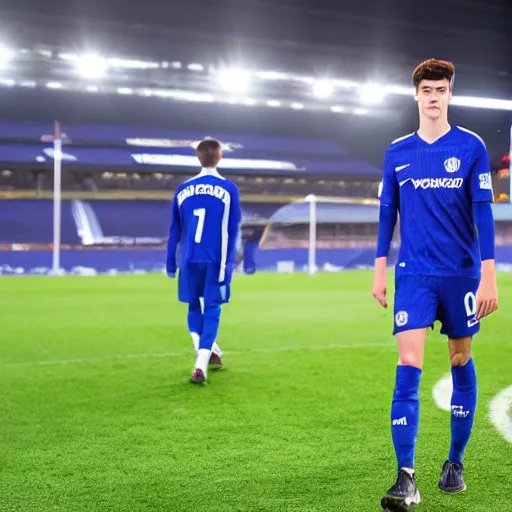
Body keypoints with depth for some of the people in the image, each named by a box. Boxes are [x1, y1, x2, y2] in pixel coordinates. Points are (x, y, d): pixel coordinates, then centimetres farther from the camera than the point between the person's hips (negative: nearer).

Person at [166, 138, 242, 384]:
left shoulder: (182, 190, 7)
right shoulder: (228, 189, -1)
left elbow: (174, 230, 10)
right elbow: (233, 230, -2)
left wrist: (171, 264, 16)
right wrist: (229, 262, 1)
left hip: (190, 261, 2)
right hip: (216, 260, -2)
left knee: (194, 307, 18)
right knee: (211, 309, 0)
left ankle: (207, 352, 17)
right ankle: (201, 365, -10)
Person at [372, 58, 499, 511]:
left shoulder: (471, 147, -1)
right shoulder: (397, 152, 6)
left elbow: (483, 212, -4)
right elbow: (387, 213, 11)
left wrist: (488, 275, -9)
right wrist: (380, 270, 8)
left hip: (462, 274, 0)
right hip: (413, 274, 1)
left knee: (461, 362, 9)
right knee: (408, 367, -10)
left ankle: (455, 463, 24)